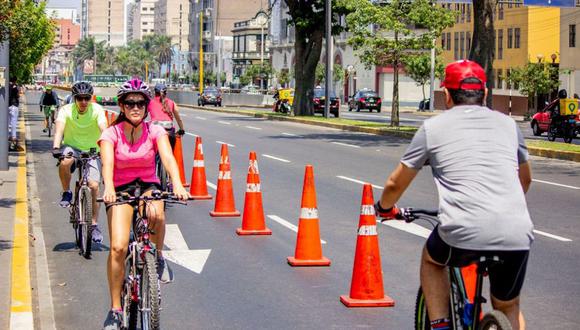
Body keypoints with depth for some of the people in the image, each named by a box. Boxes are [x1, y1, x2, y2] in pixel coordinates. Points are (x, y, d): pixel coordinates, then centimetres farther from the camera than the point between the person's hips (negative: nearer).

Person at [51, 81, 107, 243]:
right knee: (65, 162, -36)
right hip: (71, 147, 0)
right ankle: (66, 193, -8)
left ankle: (94, 225, 0)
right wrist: (56, 147, -46)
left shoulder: (97, 110, -14)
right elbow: (59, 128, -28)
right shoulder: (66, 110, -14)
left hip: (91, 150, 0)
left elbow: (103, 128, -28)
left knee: (93, 186, -15)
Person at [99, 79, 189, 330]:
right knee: (118, 247, -20)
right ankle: (115, 309, -7)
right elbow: (107, 163, -25)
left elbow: (168, 158, -22)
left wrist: (177, 184, -42)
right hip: (121, 190, 0)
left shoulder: (155, 132, -6)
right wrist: (108, 188, -47)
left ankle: (158, 257, -5)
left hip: (149, 186, 1)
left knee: (156, 215, -37)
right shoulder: (111, 134, -9)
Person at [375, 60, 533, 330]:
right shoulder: (508, 124, 19)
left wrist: (384, 208, 40)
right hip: (518, 236, 3)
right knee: (509, 305, 28)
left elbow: (395, 183, 19)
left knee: (432, 260, 31)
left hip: (464, 232, -2)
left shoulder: (433, 127, 10)